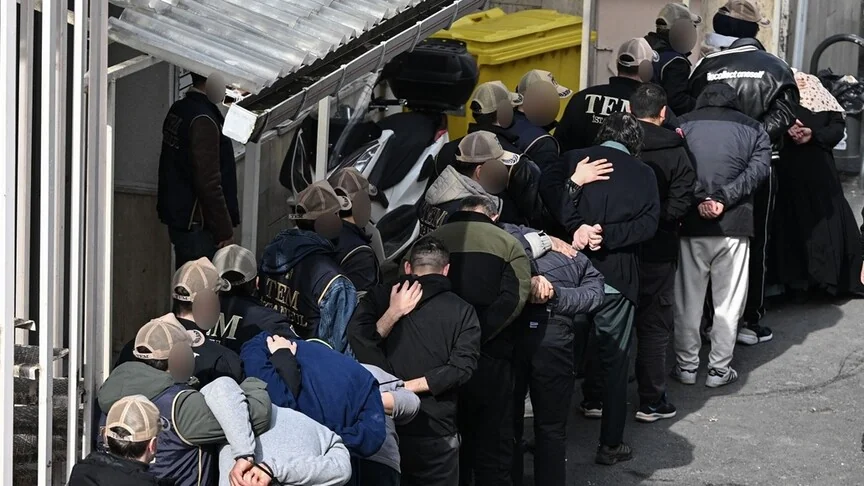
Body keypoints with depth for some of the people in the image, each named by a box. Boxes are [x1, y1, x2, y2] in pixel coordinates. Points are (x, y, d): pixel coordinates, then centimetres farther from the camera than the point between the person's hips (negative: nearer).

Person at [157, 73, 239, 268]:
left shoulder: (178, 110, 10)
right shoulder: (203, 120, -19)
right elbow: (208, 182, -21)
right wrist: (224, 229, -16)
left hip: (178, 217, 10)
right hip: (197, 224, -10)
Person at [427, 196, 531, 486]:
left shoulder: (432, 240, 8)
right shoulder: (508, 243, 3)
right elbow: (513, 299, -12)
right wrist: (478, 336, -13)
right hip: (491, 358, -2)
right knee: (492, 443, 7)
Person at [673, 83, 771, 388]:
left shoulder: (683, 125, 8)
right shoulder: (753, 129, 9)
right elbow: (758, 170, -6)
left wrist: (701, 199, -12)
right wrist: (723, 199, -12)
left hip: (690, 223, 1)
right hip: (734, 225, 0)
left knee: (688, 299, 9)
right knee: (728, 301, 8)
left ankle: (686, 366, 15)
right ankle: (719, 369, 11)